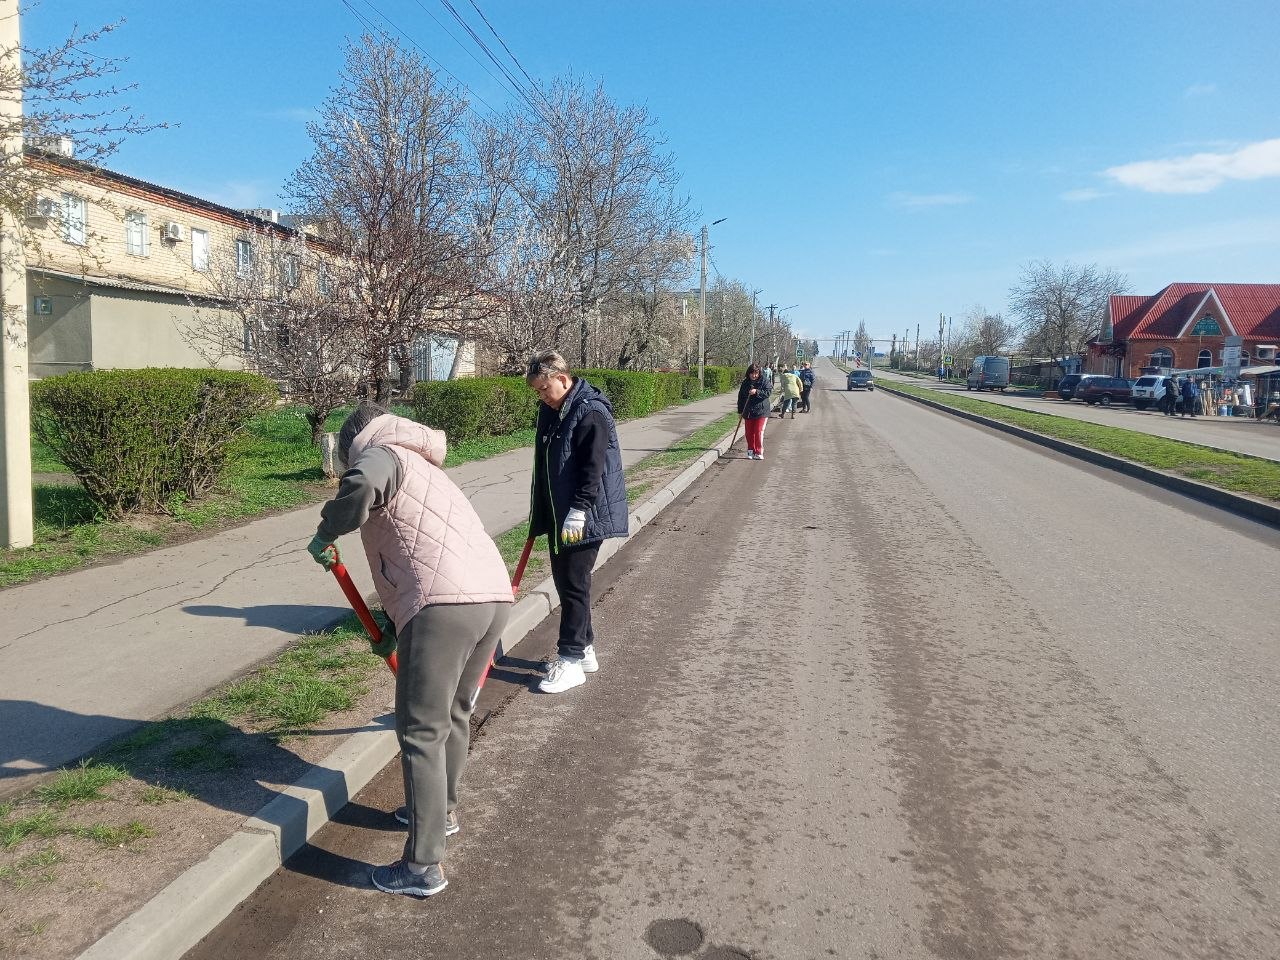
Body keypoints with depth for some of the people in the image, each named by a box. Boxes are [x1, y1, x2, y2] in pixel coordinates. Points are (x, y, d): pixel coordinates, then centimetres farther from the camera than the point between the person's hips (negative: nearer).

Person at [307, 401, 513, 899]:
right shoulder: (426, 471, 35)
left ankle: (424, 866, 8)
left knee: (421, 732, 1)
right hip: (494, 596, 9)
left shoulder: (382, 454, 8)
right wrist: (393, 631, 46)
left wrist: (325, 535, -2)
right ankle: (441, 811, 45)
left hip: (445, 604, -9)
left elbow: (360, 487, -20)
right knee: (454, 715, 26)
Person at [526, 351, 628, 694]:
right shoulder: (551, 411, 12)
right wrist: (539, 511, 21)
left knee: (574, 585, -5)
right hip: (558, 515, 9)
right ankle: (584, 649, 25)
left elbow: (593, 469, -23)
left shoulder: (591, 412, -16)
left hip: (583, 518, -9)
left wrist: (578, 511, -26)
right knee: (563, 580, 13)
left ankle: (571, 660, 3)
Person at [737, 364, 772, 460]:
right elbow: (741, 397, 11)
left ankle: (759, 452, -2)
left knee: (759, 431, -8)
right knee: (749, 433, 8)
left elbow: (767, 393, -11)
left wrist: (757, 392, -25)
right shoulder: (745, 382, 6)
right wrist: (740, 411, 9)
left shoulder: (763, 381, -3)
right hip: (748, 412, 4)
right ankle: (750, 451, 20)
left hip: (761, 411, -4)